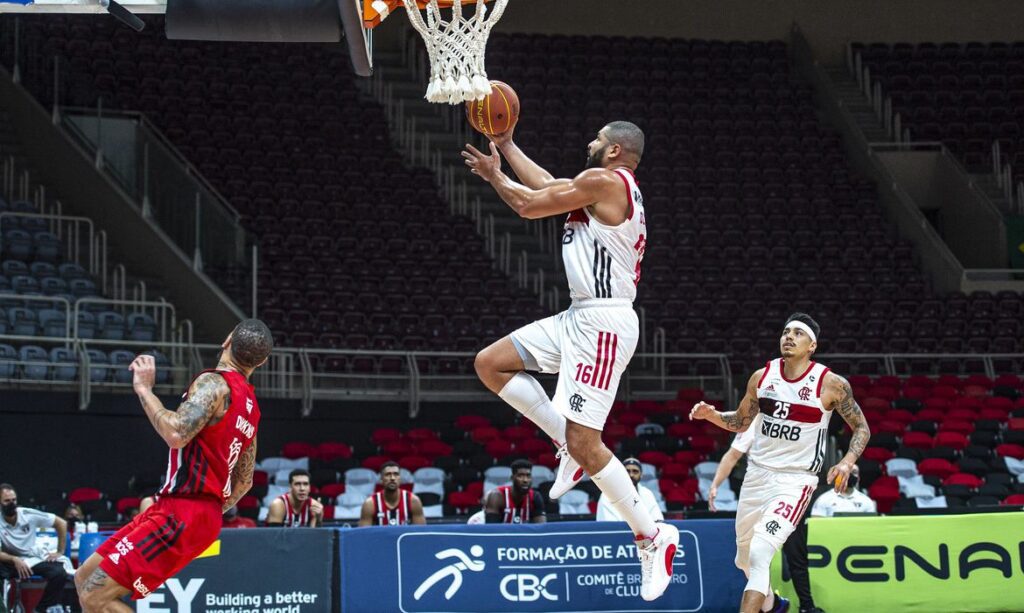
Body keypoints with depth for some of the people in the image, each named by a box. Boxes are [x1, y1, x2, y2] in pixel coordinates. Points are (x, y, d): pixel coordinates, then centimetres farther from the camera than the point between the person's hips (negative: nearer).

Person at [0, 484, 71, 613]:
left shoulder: (29, 515, -9)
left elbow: (61, 523, -1)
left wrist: (60, 552, -3)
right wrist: (15, 560, -36)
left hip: (34, 558, 2)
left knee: (59, 573, -26)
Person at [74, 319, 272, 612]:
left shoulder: (214, 383, -12)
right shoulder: (250, 405, 16)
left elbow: (176, 434, -28)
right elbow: (244, 482, 24)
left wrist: (144, 388, -16)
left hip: (182, 516, -9)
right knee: (86, 579, 14)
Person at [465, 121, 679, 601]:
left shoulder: (604, 180, -11)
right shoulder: (612, 189, 19)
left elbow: (530, 205, -4)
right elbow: (546, 187, 31)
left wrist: (493, 174, 13)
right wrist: (505, 146, 37)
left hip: (603, 323, -10)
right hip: (581, 318, 10)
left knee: (584, 443, -13)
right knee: (490, 364, 10)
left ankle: (652, 537, -6)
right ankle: (568, 443, 11)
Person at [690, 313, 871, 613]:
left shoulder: (831, 384, -10)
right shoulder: (762, 377, 2)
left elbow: (861, 427, 0)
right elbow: (741, 421, 15)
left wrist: (847, 462, -17)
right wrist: (711, 415, -4)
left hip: (795, 480, -5)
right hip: (757, 474, 5)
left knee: (759, 553, -25)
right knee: (746, 558, 18)